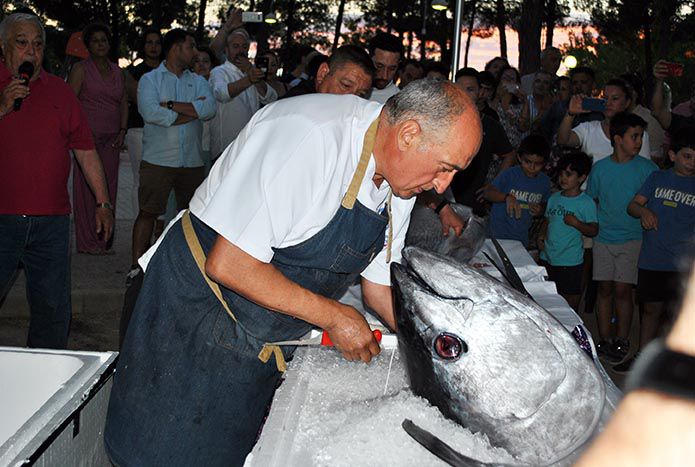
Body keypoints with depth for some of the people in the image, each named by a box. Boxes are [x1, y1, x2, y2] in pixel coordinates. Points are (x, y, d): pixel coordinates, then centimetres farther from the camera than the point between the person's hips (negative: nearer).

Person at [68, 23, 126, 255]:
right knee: (86, 187, -6)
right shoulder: (81, 69, 1)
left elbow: (124, 103, 18)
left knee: (109, 188, 4)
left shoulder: (117, 72, 17)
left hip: (112, 139, 5)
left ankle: (103, 240, 11)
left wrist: (122, 131, 6)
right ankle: (87, 242, 0)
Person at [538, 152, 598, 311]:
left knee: (570, 302, 2)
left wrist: (576, 223, -23)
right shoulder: (554, 198, 9)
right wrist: (542, 235, 3)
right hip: (548, 258, 6)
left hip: (570, 262, -5)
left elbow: (593, 230, -9)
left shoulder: (586, 203, -8)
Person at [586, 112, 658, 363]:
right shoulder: (600, 168, 1)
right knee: (605, 288, 7)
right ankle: (604, 340, 17)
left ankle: (622, 341, 10)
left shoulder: (646, 168, -4)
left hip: (632, 238, -2)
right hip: (603, 237, 2)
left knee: (622, 289, -4)